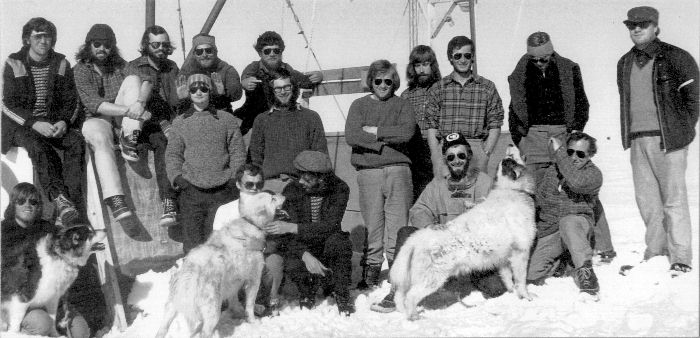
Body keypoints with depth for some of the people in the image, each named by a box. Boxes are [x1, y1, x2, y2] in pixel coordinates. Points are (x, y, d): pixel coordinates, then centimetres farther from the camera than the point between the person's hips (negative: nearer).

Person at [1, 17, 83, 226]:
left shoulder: (61, 64, 9)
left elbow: (70, 100, 9)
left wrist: (63, 122, -13)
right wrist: (34, 124, -20)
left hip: (54, 123, 3)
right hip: (21, 125, -3)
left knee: (77, 142, -27)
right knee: (38, 147, -35)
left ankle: (73, 202, -36)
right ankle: (60, 199, -46)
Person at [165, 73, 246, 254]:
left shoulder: (227, 119, 10)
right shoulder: (180, 122, 14)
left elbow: (238, 152, 9)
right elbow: (172, 154, 14)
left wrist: (234, 178, -3)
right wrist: (176, 176, -2)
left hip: (222, 191, -1)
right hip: (191, 190, 1)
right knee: (192, 244, -2)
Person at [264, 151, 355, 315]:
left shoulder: (339, 189, -14)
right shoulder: (292, 190, -13)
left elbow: (331, 226, -27)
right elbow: (288, 236, -17)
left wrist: (292, 228, -37)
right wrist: (306, 256, -36)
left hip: (327, 246, 0)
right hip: (302, 248, 0)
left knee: (337, 240, -35)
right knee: (292, 266, -33)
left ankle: (341, 293, -11)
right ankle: (308, 292, 4)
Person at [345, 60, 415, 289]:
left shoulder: (402, 105, 14)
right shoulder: (359, 105, 14)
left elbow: (407, 132, -6)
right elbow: (351, 136, -3)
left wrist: (374, 131, -3)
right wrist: (387, 140, -6)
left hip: (398, 170, 0)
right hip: (368, 172, 0)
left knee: (397, 225, -3)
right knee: (372, 225, -1)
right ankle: (370, 275, 7)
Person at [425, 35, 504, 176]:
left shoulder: (487, 87, 10)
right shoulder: (438, 88, 11)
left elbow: (495, 126, 7)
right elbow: (432, 126, 7)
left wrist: (486, 154, -4)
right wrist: (436, 156, -4)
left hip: (476, 149, 0)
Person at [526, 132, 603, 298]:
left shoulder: (593, 174, -7)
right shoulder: (551, 171, 6)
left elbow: (576, 182, -31)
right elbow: (537, 202, 14)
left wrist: (558, 152, -25)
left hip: (579, 224, -4)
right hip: (548, 231, 4)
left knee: (568, 222, -40)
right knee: (529, 276, -10)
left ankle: (585, 271, -35)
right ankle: (557, 261, 20)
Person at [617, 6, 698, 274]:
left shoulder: (676, 58, -4)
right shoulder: (625, 63, 14)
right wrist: (629, 135, 13)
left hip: (667, 139, -6)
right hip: (637, 141, 6)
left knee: (673, 200, -3)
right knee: (646, 200, 8)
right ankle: (656, 254, 19)